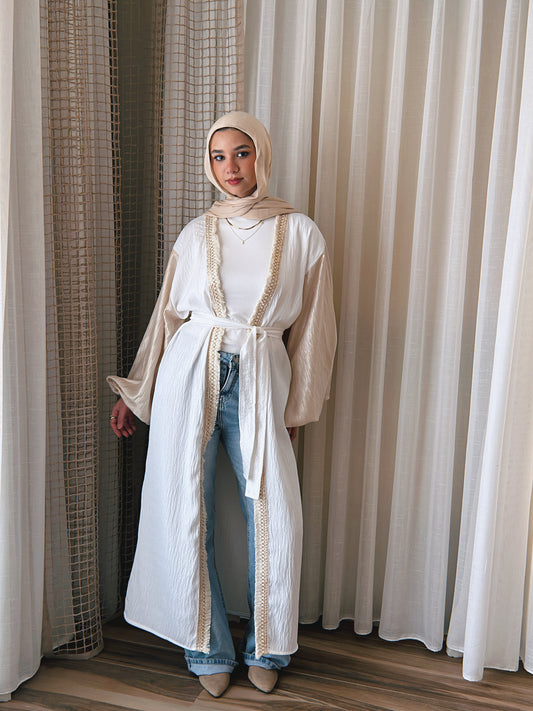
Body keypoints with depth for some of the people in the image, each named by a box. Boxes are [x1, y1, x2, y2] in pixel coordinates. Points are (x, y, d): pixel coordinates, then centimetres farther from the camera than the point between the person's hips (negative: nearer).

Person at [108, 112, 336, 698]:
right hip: (189, 375, 1)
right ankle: (208, 650, 23)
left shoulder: (300, 233, 5)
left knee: (274, 520, -2)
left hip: (259, 383, -1)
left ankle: (266, 649, 23)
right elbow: (166, 316, 13)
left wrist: (296, 408, 7)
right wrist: (134, 393, 13)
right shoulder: (196, 234, 8)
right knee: (187, 516, 2)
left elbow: (311, 329, 8)